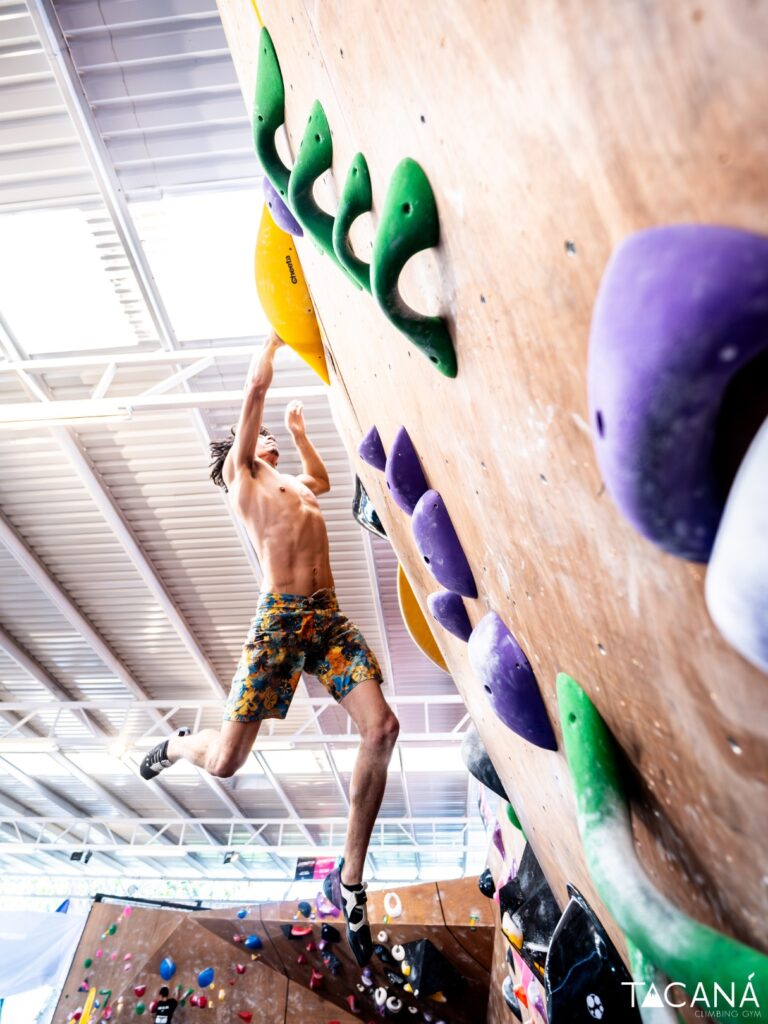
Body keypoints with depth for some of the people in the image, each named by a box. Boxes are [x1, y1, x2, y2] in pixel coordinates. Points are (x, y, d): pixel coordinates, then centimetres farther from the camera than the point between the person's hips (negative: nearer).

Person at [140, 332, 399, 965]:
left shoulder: (292, 484, 28)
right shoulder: (241, 473, 11)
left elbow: (323, 478, 53)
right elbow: (257, 385, 9)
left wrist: (299, 430, 53)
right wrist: (276, 333, 22)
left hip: (329, 617, 6)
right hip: (281, 616, -6)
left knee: (382, 729, -13)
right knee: (226, 760, -7)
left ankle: (350, 882, 3)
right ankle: (176, 746, 33)